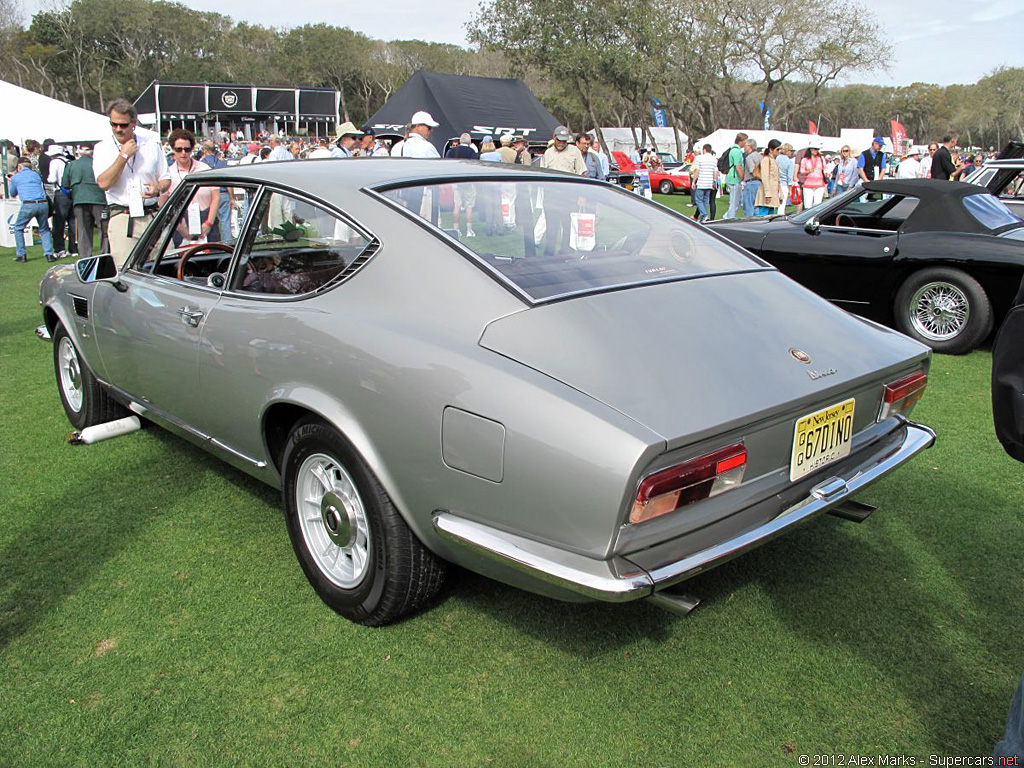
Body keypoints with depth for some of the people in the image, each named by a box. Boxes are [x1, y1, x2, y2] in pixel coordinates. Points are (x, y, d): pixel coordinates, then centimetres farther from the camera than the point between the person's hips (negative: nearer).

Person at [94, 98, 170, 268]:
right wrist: (124, 155, -9)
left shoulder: (151, 143, 11)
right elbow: (104, 183, -8)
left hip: (153, 216, 2)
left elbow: (166, 179, 17)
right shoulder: (102, 148, 7)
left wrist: (158, 189, -7)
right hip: (121, 219, -2)